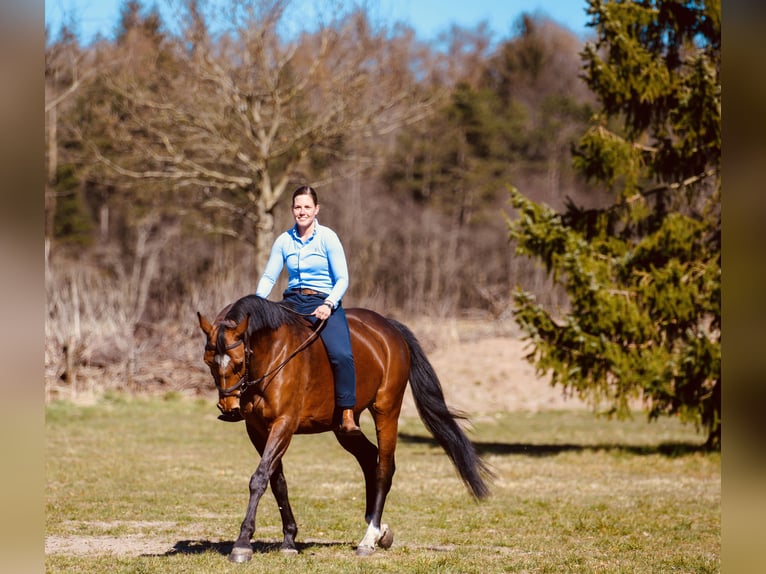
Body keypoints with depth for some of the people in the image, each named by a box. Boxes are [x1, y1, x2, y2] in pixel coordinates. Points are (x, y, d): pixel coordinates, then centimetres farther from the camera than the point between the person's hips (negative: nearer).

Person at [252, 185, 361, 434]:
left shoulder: (328, 238, -3)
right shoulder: (284, 240, 7)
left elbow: (342, 279, -5)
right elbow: (269, 277, 6)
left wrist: (328, 304, -22)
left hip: (324, 304, -4)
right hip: (293, 303, 4)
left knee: (341, 355, -29)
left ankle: (347, 417, -24)